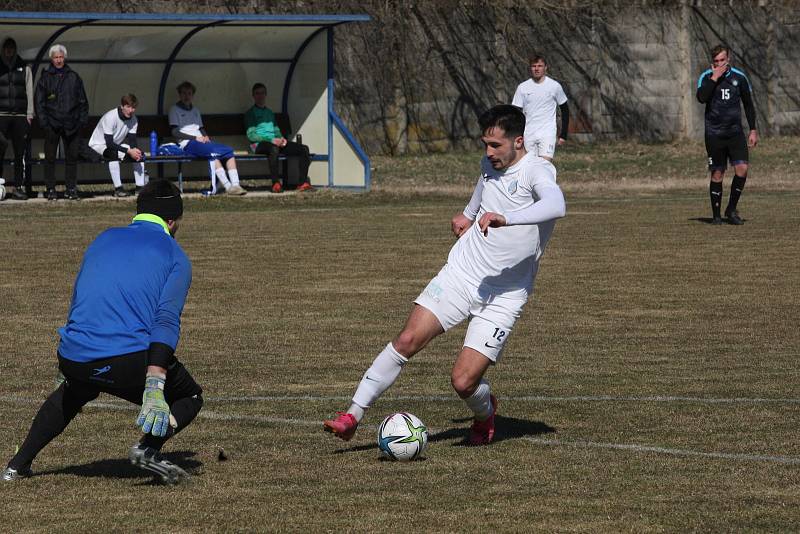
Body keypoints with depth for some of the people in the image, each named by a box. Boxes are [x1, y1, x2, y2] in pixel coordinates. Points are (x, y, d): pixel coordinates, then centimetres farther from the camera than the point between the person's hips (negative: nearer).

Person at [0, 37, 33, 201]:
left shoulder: (24, 69, 12)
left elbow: (29, 92, 10)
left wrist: (29, 115, 3)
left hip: (20, 116, 2)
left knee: (19, 154, 1)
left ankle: (17, 187, 4)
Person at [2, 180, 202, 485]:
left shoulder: (103, 240, 22)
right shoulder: (174, 254, 6)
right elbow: (166, 321, -9)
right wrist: (154, 387, -19)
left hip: (73, 357, 5)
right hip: (129, 361, -5)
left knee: (73, 391, 38)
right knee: (189, 397, 18)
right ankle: (149, 447, -11)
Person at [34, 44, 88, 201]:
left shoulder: (74, 77, 10)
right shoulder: (45, 78, 4)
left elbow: (83, 101, 14)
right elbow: (39, 102, 3)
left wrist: (83, 119, 4)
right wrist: (43, 120, -7)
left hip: (71, 123, 2)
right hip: (52, 123, -2)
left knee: (72, 157, 3)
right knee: (50, 158, 0)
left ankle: (71, 189, 9)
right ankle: (50, 189, 5)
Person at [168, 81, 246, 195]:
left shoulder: (195, 110, 30)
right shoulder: (175, 110, 10)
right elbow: (175, 132, -1)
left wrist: (206, 137, 3)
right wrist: (195, 138, -10)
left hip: (201, 140, 6)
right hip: (187, 143, -6)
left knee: (229, 150, -20)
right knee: (213, 151, -35)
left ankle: (235, 184, -32)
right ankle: (228, 186, -41)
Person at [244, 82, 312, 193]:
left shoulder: (270, 112, 29)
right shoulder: (250, 113, 7)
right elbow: (251, 135, -5)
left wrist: (281, 138, 3)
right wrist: (271, 140, -16)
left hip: (275, 141, 7)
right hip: (259, 143, -7)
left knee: (304, 149, -12)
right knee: (274, 148, -43)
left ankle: (303, 183, -18)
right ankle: (276, 184, -43)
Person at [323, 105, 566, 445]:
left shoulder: (537, 171, -17)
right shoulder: (490, 163, 5)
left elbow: (556, 206, -40)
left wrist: (506, 219, -51)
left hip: (504, 296, -5)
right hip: (461, 273, 5)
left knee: (463, 381, -11)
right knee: (407, 341, -13)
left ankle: (485, 413, 26)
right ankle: (352, 416, -5)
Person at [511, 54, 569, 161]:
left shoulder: (555, 86, 1)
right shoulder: (522, 87, 4)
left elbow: (565, 110, 9)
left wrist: (563, 135, 6)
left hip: (547, 134, -2)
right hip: (528, 135, 2)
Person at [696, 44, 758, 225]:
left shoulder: (739, 77, 4)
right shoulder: (706, 77, -1)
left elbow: (748, 105, 13)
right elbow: (701, 98, -20)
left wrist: (753, 130, 9)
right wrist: (714, 78, -19)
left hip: (735, 132, 1)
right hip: (714, 134, -1)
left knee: (742, 169, -13)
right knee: (717, 174, 0)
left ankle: (731, 210, 3)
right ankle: (716, 215, 12)